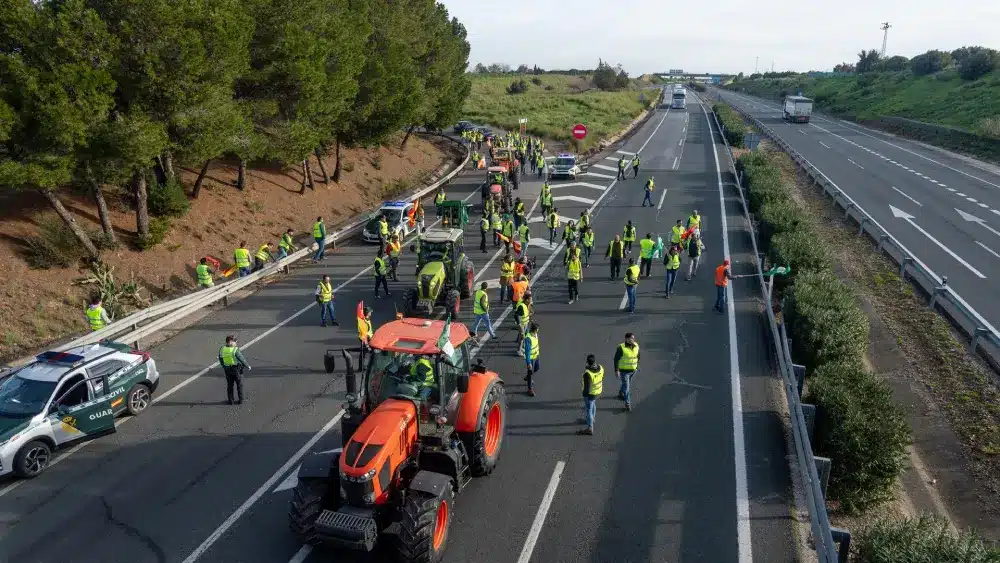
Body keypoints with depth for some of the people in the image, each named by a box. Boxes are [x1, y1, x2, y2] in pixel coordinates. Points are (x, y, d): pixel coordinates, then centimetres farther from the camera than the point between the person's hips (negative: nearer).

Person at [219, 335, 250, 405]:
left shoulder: (222, 349, -5)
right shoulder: (235, 350, -20)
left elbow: (221, 360, 6)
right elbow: (242, 359, -15)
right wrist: (248, 366, 1)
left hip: (227, 370, 4)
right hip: (237, 369, -4)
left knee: (230, 385, 15)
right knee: (239, 385, 11)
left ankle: (231, 400, 19)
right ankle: (240, 400, 17)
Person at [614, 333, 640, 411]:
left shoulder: (636, 346, -8)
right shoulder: (621, 348, -24)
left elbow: (637, 356, 9)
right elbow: (616, 359, -17)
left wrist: (637, 366, 12)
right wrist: (616, 370, -16)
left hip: (633, 370, 6)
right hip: (624, 370, -6)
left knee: (627, 384, 25)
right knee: (626, 387, -2)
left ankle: (620, 394, 51)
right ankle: (627, 404, 10)